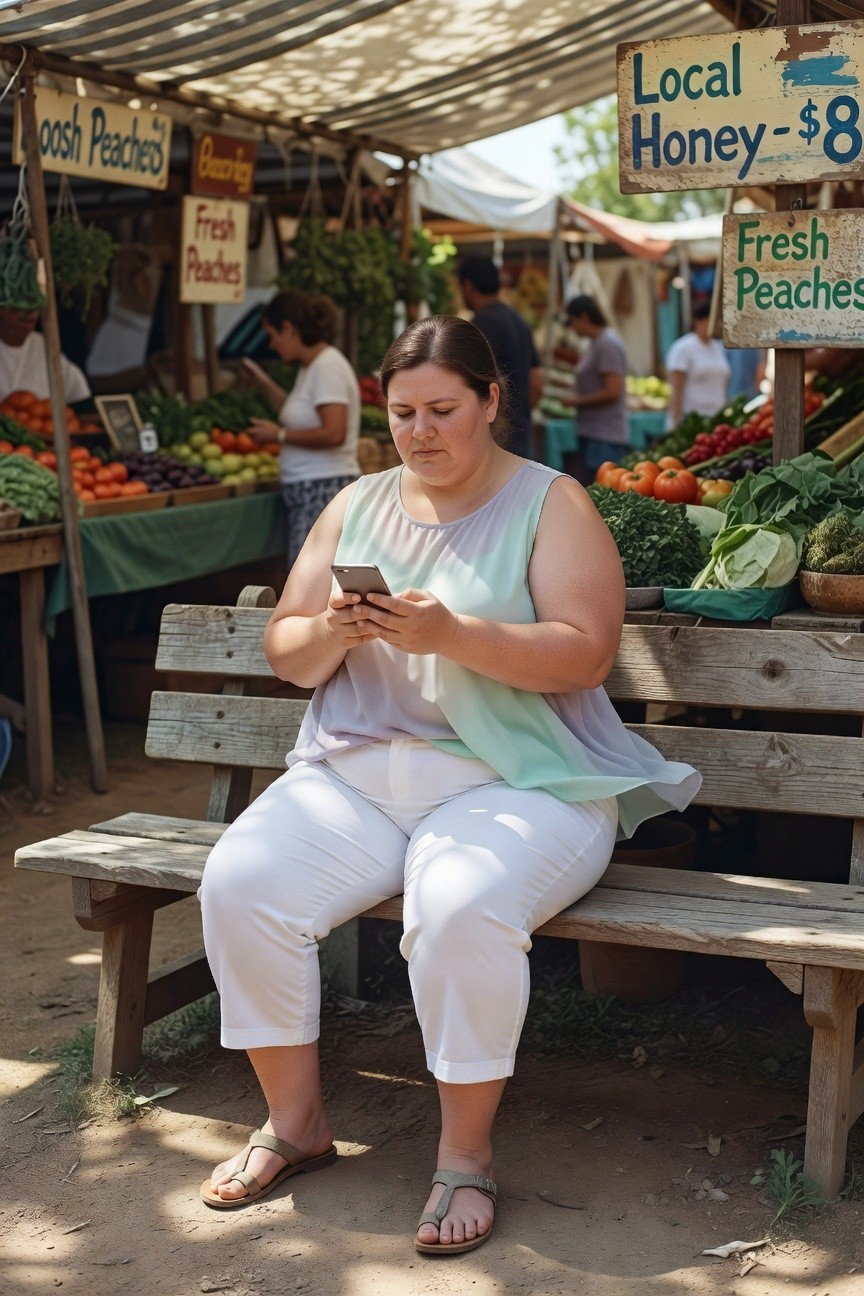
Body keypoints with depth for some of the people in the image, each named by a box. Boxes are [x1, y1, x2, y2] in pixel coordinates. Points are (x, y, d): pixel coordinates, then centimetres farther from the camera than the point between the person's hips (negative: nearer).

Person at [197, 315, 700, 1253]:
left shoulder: (551, 505, 1)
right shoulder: (356, 506, 15)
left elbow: (586, 652, -12)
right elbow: (284, 653, 12)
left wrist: (454, 634, -24)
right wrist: (332, 631, -12)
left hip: (515, 783, -4)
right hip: (353, 777, 5)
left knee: (461, 909, -35)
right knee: (237, 885, -19)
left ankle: (466, 1152, -12)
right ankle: (294, 1120, 2)